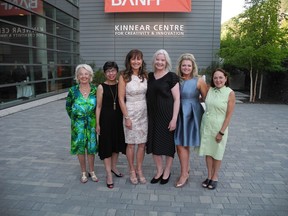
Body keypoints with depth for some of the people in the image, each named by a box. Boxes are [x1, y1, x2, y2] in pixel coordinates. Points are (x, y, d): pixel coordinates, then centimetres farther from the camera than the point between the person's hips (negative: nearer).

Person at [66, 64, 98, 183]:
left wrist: (94, 118, 2)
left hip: (91, 123, 0)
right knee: (80, 147, 6)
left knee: (91, 147, 7)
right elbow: (68, 106, 7)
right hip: (78, 124, 0)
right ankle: (83, 173, 23)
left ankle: (92, 172, 25)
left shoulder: (95, 90, -4)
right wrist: (74, 117, 5)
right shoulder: (73, 90, -5)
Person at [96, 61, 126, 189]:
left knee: (117, 143, 15)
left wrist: (125, 118, 2)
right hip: (105, 119, -3)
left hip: (118, 118, 4)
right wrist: (97, 123, -6)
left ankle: (114, 167, 37)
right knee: (107, 145, 3)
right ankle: (108, 174, 14)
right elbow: (98, 106, -5)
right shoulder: (101, 87, -6)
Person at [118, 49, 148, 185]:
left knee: (142, 143, 9)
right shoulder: (124, 77, -9)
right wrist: (126, 117, -12)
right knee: (131, 143, 7)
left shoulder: (145, 75, 4)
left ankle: (139, 170, 26)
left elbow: (149, 94, 11)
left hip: (144, 112, 4)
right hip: (130, 112, -4)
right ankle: (132, 171, 25)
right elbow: (121, 98, -10)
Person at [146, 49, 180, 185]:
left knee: (168, 142, 7)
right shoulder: (150, 76, 9)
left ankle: (167, 171, 28)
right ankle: (159, 171, 28)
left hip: (167, 115, -5)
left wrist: (174, 118, -15)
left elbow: (177, 99, -8)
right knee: (154, 143, 9)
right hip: (152, 115, 5)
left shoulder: (171, 77, -6)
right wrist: (146, 115, 8)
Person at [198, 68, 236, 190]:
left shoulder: (230, 93, -9)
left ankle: (215, 177, 29)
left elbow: (229, 115, -10)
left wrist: (221, 132, -13)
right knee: (208, 152, 12)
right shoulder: (209, 90, 0)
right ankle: (209, 176, 28)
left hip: (219, 127, -3)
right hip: (206, 125, 3)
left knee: (217, 153, 11)